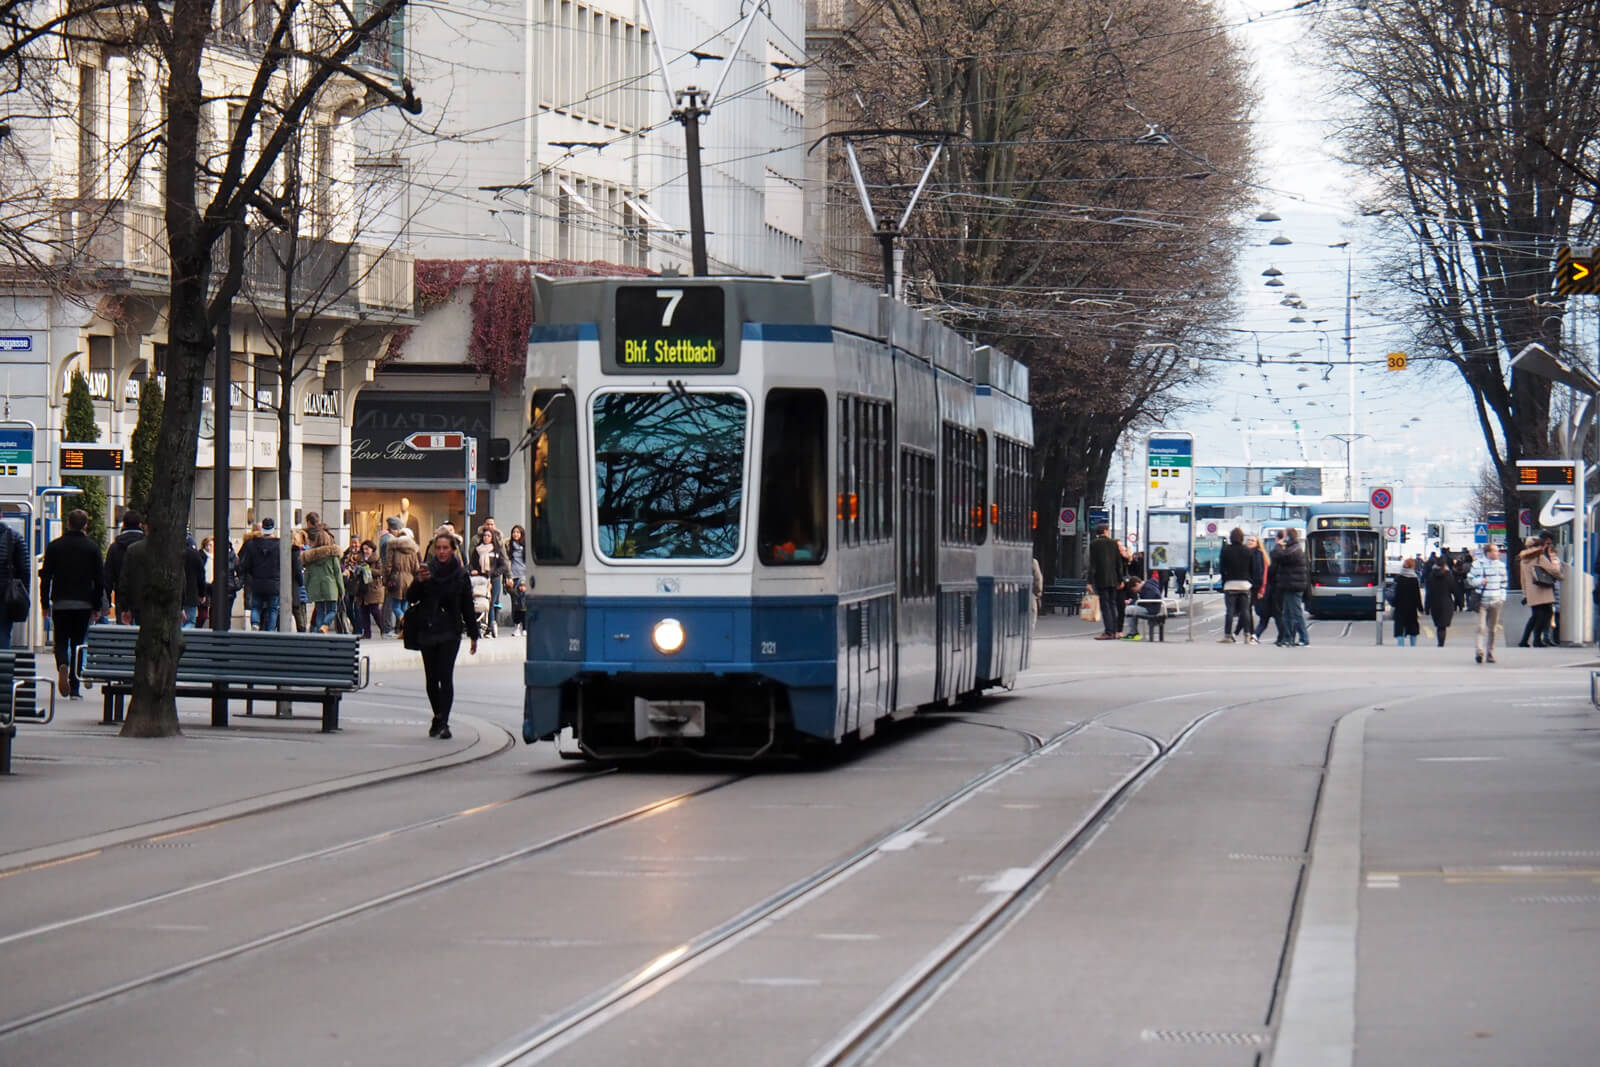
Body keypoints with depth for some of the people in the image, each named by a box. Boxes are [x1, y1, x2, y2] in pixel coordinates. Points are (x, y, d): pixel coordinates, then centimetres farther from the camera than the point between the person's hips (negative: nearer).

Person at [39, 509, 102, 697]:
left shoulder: (54, 546, 2)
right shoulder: (92, 547, 1)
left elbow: (45, 576, 2)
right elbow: (99, 579, 1)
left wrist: (45, 604, 8)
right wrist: (97, 607, 7)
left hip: (60, 603, 0)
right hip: (84, 604, 0)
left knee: (61, 641, 9)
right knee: (78, 644, 6)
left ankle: (62, 666, -24)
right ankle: (74, 688, 3)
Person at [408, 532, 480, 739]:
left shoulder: (460, 574, 2)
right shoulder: (427, 570, 2)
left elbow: (467, 606, 8)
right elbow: (412, 598, 0)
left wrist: (473, 635, 9)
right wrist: (419, 582, -19)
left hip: (450, 632, -2)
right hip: (427, 631, 2)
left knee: (445, 676, -12)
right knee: (431, 678, 7)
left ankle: (443, 722, -15)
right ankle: (439, 717, 23)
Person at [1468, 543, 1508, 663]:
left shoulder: (1501, 565, 10)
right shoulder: (1477, 564, -3)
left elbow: (1503, 582, 18)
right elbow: (1470, 579, 4)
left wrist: (1502, 597, 8)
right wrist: (1480, 581, -15)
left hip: (1496, 602, 4)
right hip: (1482, 601, -4)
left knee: (1492, 629, 8)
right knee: (1481, 627, -14)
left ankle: (1490, 653, 14)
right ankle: (1479, 650, -20)